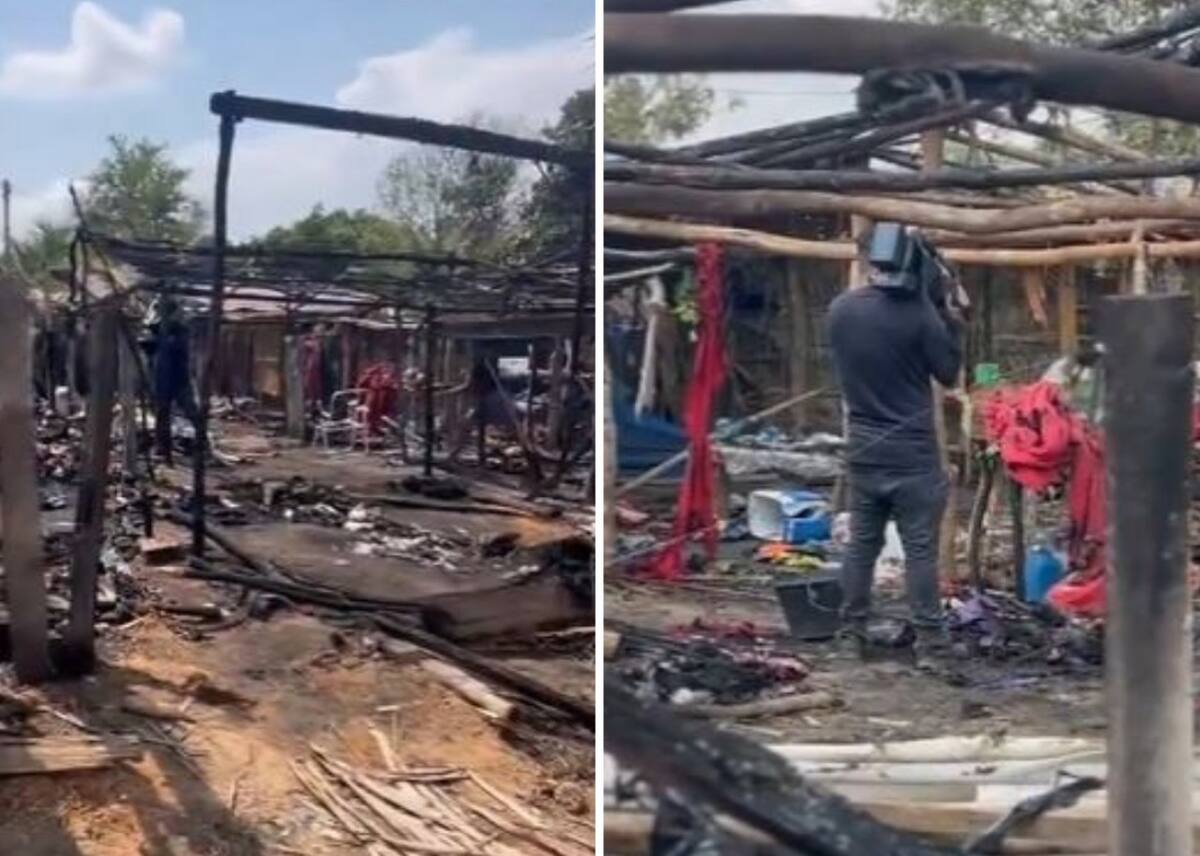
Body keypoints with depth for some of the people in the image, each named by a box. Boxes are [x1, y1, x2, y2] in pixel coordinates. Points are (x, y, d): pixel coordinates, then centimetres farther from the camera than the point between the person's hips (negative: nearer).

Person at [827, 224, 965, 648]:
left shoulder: (840, 308, -1)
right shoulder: (919, 314, -15)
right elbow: (948, 373, -4)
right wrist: (951, 321, 4)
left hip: (862, 448, 5)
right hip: (912, 452, -5)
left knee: (861, 543, 13)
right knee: (920, 549, 2)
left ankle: (854, 628, 20)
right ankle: (928, 635, 7)